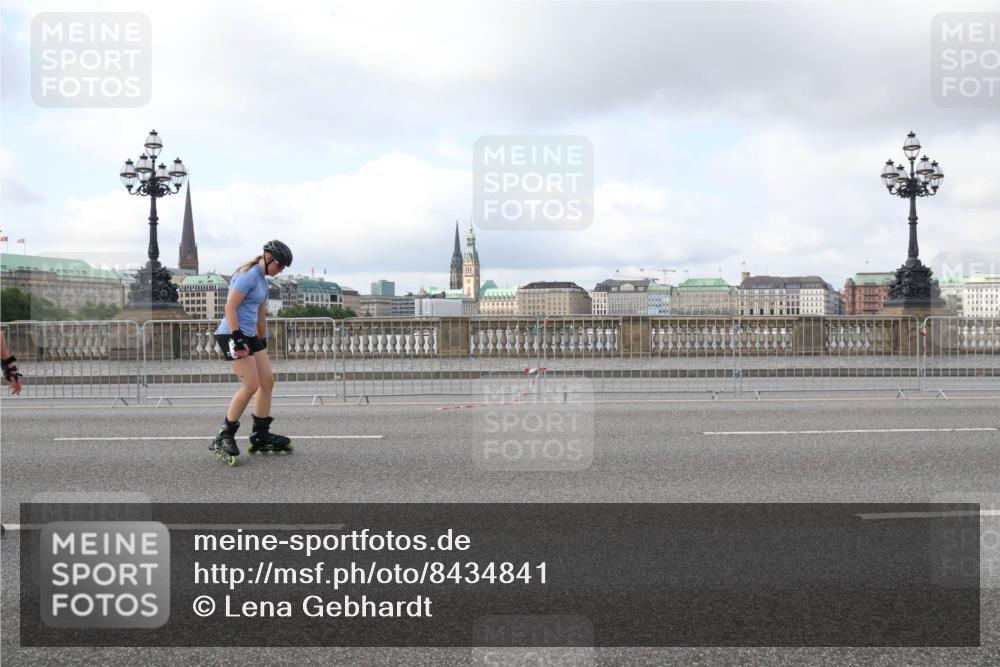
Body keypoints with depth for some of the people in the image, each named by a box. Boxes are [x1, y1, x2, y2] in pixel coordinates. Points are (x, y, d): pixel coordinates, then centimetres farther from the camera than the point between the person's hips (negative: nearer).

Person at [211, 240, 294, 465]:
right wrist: (237, 339, -24)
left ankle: (261, 436, 14)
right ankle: (224, 438, -5)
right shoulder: (248, 275, -12)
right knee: (251, 385, -14)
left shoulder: (263, 281, 18)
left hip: (250, 336, 10)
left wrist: (263, 341, 25)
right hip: (232, 335, -10)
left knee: (268, 382, 6)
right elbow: (230, 307, -19)